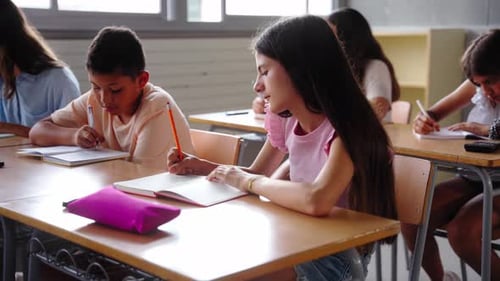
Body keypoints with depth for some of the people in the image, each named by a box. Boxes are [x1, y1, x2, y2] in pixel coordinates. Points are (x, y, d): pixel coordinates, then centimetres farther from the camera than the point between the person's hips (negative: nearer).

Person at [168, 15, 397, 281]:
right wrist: (197, 165, 1)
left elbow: (316, 200, -40)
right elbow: (258, 173, 16)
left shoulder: (345, 126, -23)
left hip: (340, 252, -6)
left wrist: (247, 181, -24)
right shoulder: (286, 120, 0)